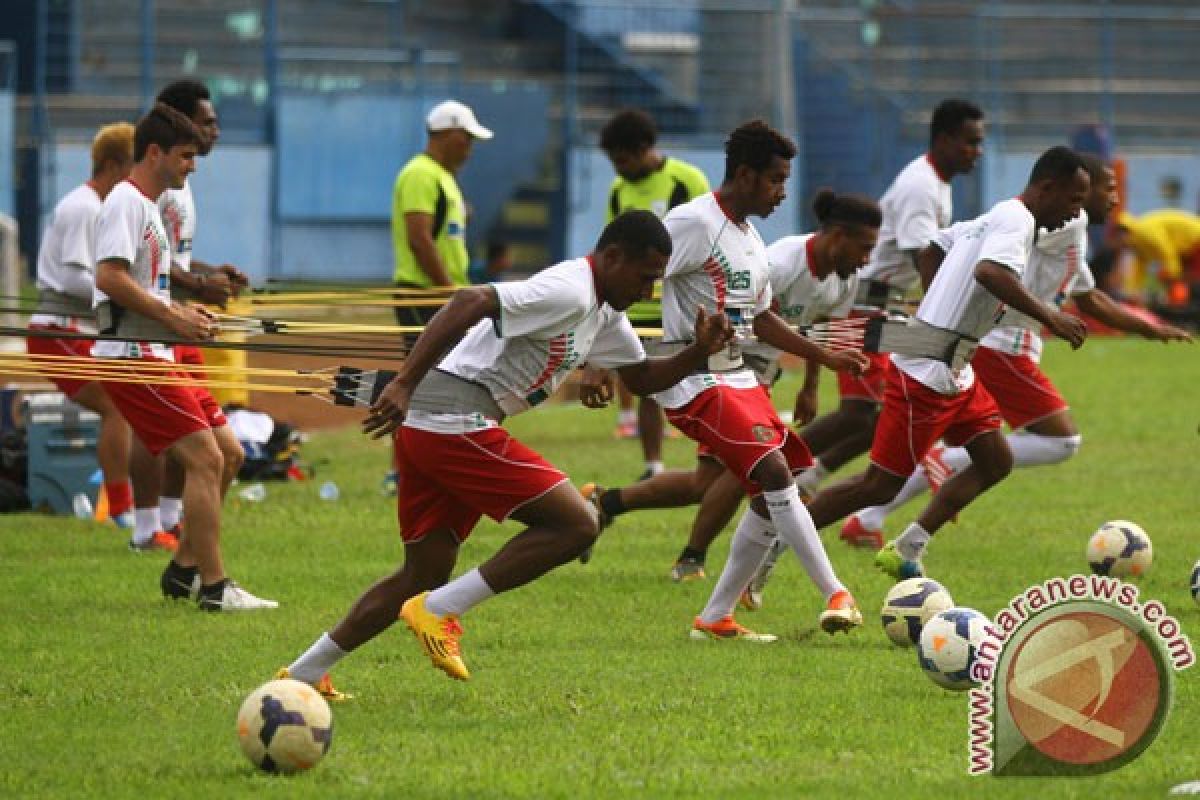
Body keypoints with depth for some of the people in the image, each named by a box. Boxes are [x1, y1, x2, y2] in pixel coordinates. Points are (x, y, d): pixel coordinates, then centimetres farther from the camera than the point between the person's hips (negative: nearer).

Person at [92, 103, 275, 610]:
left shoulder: (148, 206, 21)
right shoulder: (126, 202, -11)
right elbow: (109, 277, -23)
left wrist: (184, 314, 11)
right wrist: (172, 316, -19)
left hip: (156, 355, 11)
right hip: (131, 355, -11)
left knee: (225, 450, 11)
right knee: (204, 457, -14)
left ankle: (185, 568, 17)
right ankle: (214, 587, -12)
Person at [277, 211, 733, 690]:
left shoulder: (604, 315, 19)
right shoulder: (568, 291, -13)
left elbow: (641, 377, 30)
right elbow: (470, 303, -25)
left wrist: (698, 353, 10)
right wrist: (405, 385, -31)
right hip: (457, 423, -10)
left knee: (423, 576, 16)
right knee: (577, 524, -10)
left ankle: (303, 673, 17)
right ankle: (439, 611, -11)